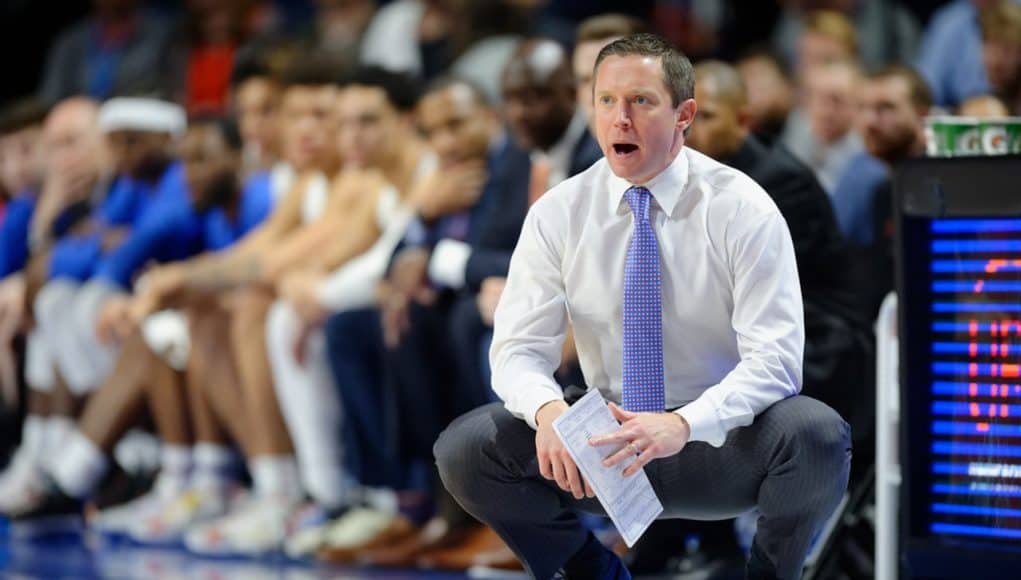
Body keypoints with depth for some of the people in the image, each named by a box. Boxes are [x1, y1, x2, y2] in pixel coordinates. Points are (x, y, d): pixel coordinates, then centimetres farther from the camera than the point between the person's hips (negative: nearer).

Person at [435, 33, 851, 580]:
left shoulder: (742, 209, -11)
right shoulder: (558, 213, -3)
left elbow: (773, 358, -18)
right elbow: (518, 348, -6)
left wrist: (683, 425, -37)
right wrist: (547, 409, -31)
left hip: (722, 440, -2)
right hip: (607, 436, 2)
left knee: (817, 433, -34)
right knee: (464, 448, -21)